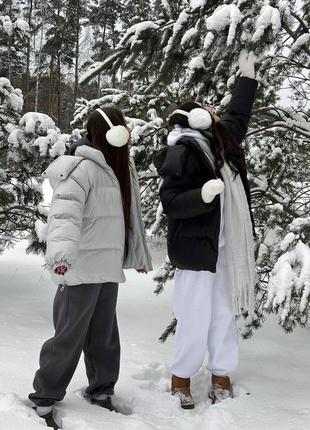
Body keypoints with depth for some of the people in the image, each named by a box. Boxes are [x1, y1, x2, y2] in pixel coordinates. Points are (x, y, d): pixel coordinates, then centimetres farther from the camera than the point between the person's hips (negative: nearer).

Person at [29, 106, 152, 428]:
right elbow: (65, 213, -29)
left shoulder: (121, 169, 13)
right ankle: (45, 397, 16)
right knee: (70, 335, 1)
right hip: (82, 269, -8)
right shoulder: (83, 168, -15)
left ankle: (101, 389, 31)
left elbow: (130, 217, 23)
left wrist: (139, 255, 29)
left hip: (108, 269, 8)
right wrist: (62, 252, -45)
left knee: (105, 335, 15)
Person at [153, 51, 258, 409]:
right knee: (196, 317, -3)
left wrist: (247, 78, 36)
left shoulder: (218, 141, 11)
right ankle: (181, 378, 13)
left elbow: (236, 116, 32)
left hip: (223, 245, 8)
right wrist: (203, 195, -33)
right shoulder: (182, 151, -13)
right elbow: (170, 202, -17)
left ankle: (221, 374, 23)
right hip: (195, 247, -8)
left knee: (224, 313, 11)